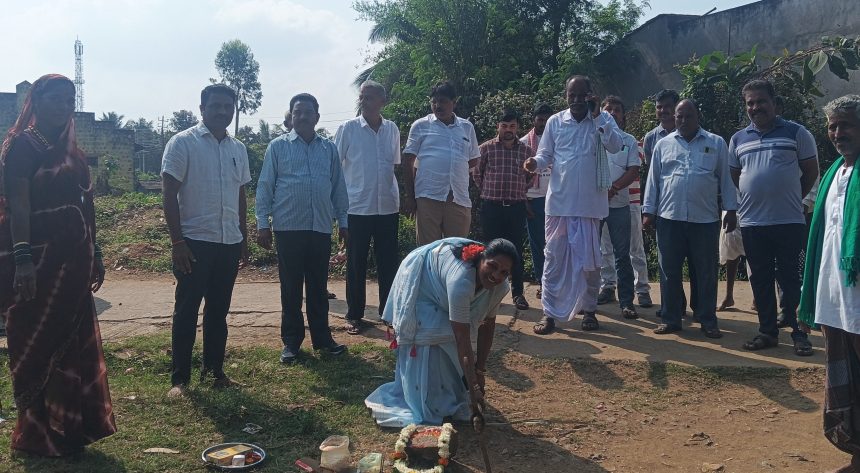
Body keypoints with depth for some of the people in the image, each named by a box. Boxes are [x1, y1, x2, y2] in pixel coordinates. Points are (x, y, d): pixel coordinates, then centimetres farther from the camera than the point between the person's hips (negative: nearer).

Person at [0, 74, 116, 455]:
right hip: (40, 260, -7)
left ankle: (67, 429, 22)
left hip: (72, 260, 8)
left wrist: (95, 255, 17)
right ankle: (37, 435, 13)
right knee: (38, 347, 1)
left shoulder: (70, 150, 16)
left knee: (73, 344, 11)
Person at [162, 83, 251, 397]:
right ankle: (179, 378, 11)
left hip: (229, 243, 5)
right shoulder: (183, 143, -6)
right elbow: (169, 194, -9)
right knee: (186, 311, 2)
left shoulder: (238, 149, 11)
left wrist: (244, 239, 15)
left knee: (218, 311, 13)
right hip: (195, 242, -5)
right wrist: (177, 241, -14)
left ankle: (214, 369, 24)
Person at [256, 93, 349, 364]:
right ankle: (291, 341, 14)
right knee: (291, 288, 5)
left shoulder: (329, 149, 11)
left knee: (319, 287, 10)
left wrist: (343, 221, 11)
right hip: (288, 228, -2)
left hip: (321, 228, 2)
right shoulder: (278, 146, 3)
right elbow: (265, 186, 2)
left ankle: (322, 338, 20)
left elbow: (338, 187, 13)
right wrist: (263, 223, -3)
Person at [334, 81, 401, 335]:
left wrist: (402, 195, 12)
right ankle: (354, 316, 15)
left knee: (388, 262, 9)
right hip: (357, 207, -3)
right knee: (356, 264, 5)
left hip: (388, 207, 3)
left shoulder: (392, 129, 5)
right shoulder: (348, 129, -4)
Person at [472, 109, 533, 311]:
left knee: (516, 250, 4)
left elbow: (532, 177, 17)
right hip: (491, 207, -1)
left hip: (517, 207, 1)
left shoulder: (526, 151, 5)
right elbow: (476, 173, 10)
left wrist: (518, 193, 13)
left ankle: (518, 292, 11)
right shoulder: (486, 148, 1)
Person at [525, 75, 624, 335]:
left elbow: (616, 145, -12)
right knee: (555, 257, 3)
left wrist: (597, 115, -16)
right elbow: (546, 154, 8)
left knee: (590, 259, 8)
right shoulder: (555, 122, 6)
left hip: (590, 203, -1)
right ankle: (550, 311, 9)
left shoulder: (603, 120, 3)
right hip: (559, 201, 1)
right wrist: (535, 162, -14)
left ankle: (589, 309, 22)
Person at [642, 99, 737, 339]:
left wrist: (731, 210, 2)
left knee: (706, 273, 5)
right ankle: (670, 319, 15)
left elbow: (725, 178, 6)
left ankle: (708, 320, 14)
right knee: (669, 271, 5)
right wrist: (648, 211, 5)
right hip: (669, 218, 1)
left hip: (705, 219, -1)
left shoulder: (716, 143, 7)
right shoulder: (663, 144, 10)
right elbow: (653, 180, 10)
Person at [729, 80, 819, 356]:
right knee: (760, 279, 9)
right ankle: (767, 332, 19)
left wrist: (792, 198, 5)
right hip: (752, 222, 3)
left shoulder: (795, 133, 0)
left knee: (790, 278, 1)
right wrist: (752, 198, 10)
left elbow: (810, 171, 4)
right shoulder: (738, 139, 10)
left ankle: (799, 333, 11)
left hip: (789, 221, -3)